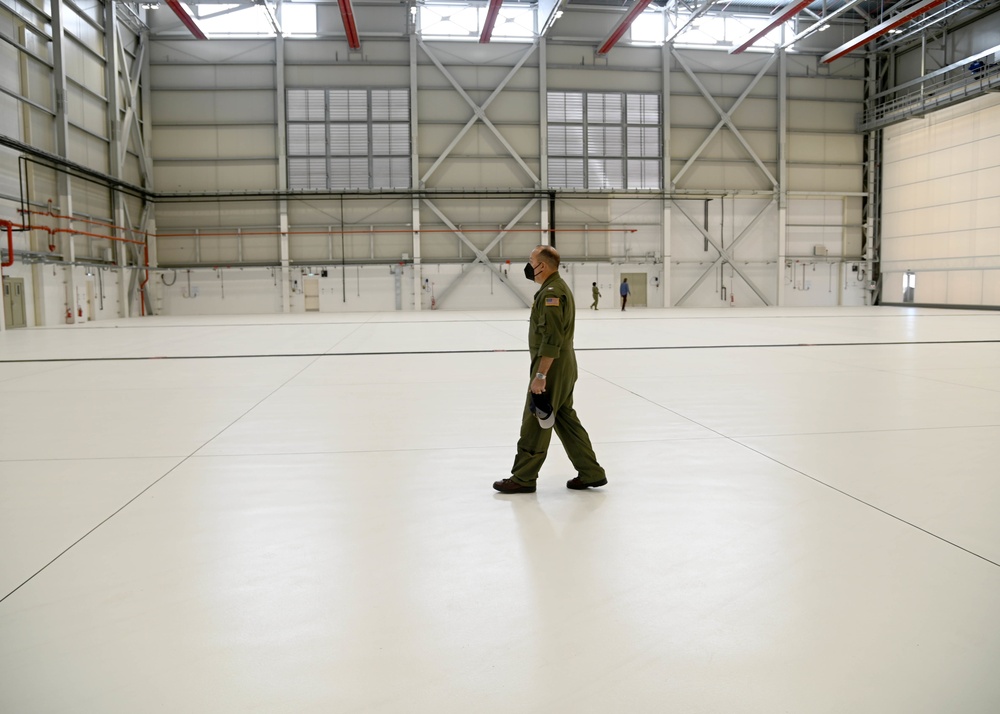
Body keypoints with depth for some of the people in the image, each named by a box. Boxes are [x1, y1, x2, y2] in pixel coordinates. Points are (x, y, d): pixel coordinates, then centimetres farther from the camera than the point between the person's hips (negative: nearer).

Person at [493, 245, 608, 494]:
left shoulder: (551, 293, -19)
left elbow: (552, 339, -25)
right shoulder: (558, 287, 16)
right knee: (566, 420, 14)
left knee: (535, 423, -1)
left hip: (552, 367, -10)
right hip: (564, 369, 10)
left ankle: (523, 478, 9)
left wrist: (540, 375, -25)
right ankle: (591, 473, 18)